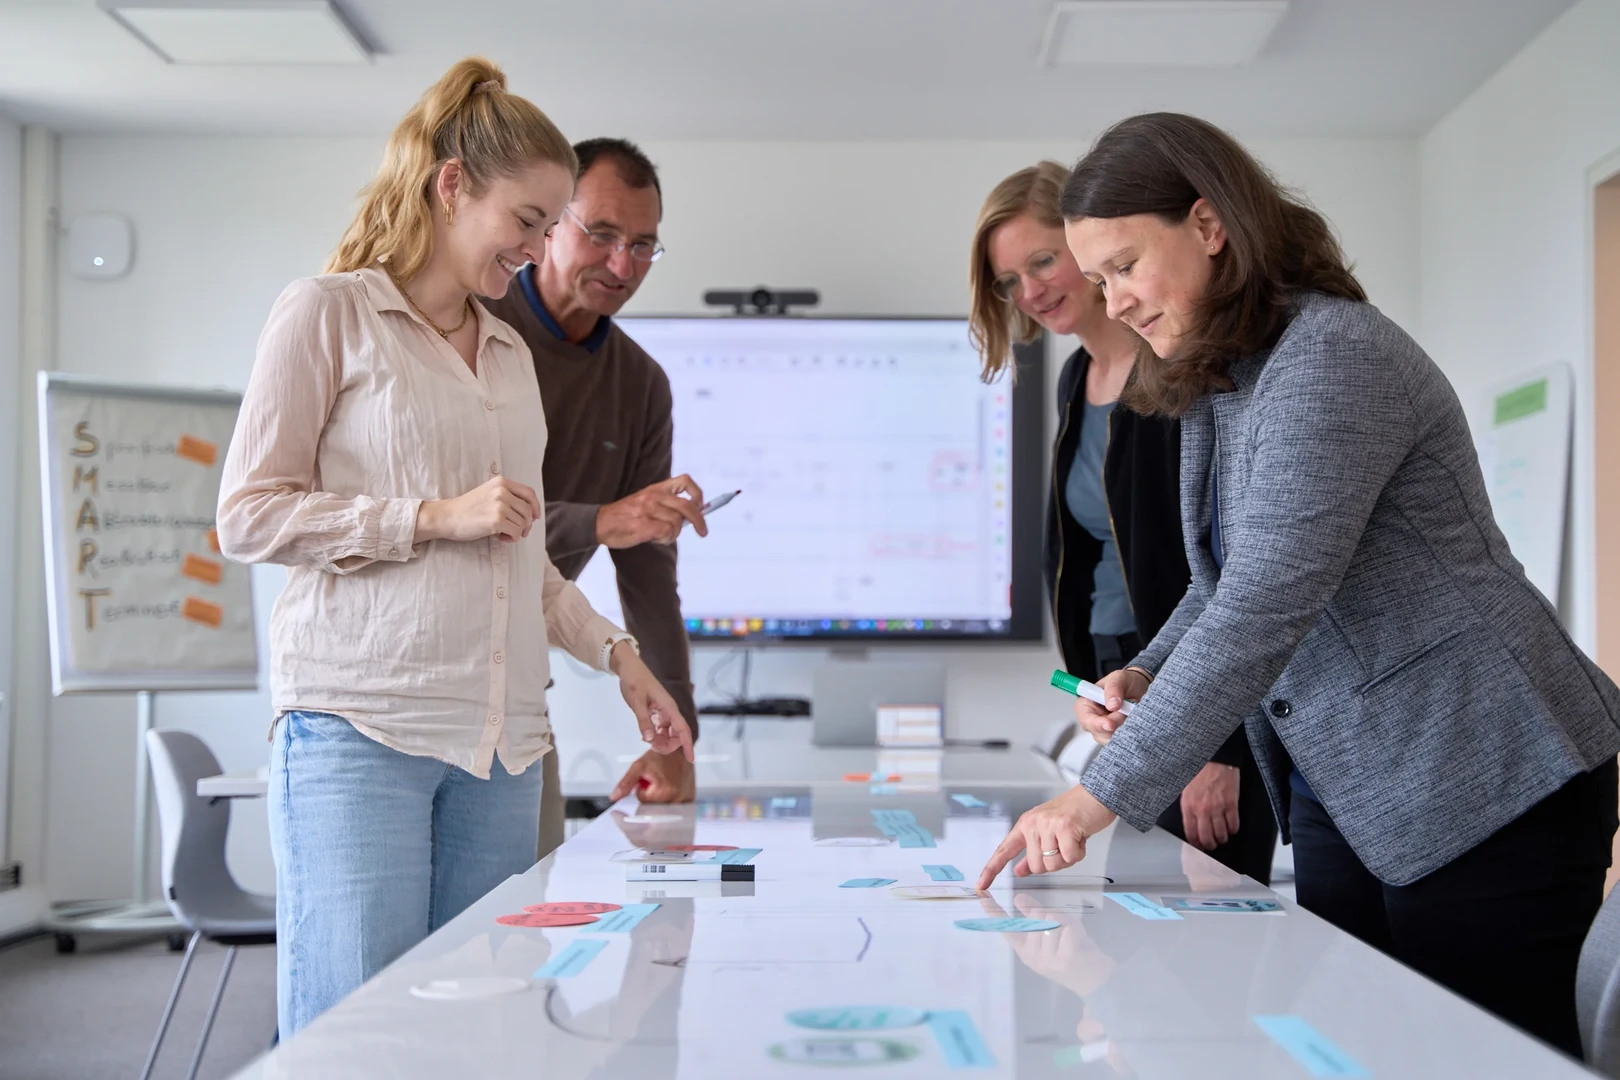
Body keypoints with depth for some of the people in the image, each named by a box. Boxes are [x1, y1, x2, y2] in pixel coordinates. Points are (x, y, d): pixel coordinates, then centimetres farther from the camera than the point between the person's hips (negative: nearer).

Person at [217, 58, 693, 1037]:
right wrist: (435, 516, -10)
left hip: (502, 736, 6)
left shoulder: (510, 351, 20)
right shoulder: (330, 312, 2)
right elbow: (250, 516, -3)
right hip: (359, 731, -6)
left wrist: (619, 657, 17)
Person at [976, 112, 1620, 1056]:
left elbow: (1268, 603, -28)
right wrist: (1147, 678, -2)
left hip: (1483, 789, -9)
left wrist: (1100, 796, -28)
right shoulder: (1220, 383, 11)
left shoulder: (1331, 357, -19)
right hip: (1345, 794, 9)